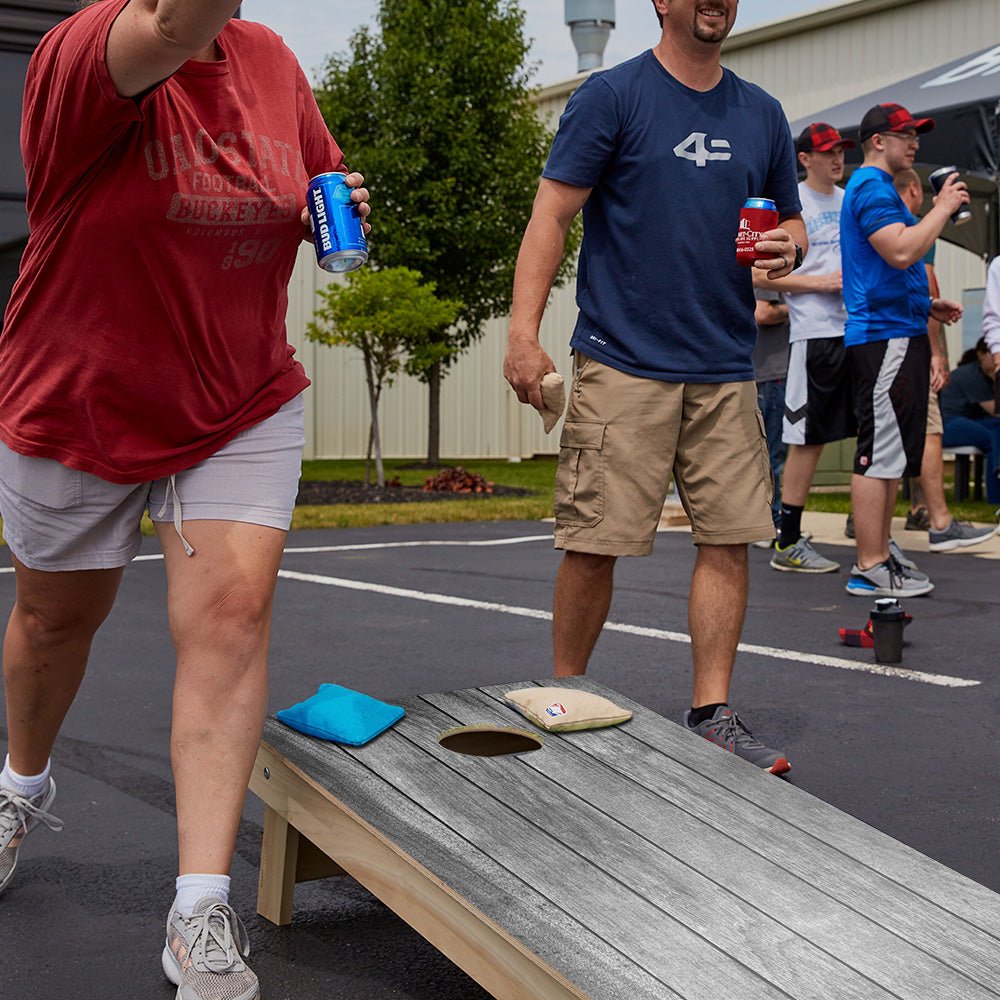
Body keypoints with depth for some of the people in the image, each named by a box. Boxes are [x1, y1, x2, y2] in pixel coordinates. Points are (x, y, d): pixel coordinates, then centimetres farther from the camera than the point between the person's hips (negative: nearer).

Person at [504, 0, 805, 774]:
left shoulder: (761, 113, 15)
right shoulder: (612, 95, 0)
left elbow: (791, 217, 24)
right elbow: (552, 216, -6)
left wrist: (787, 245, -1)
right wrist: (524, 333, -16)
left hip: (725, 369, 5)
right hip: (623, 363, -5)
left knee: (731, 538, 1)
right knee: (593, 545, -2)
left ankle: (712, 714, 11)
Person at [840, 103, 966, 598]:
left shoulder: (876, 187, 23)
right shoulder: (872, 186, -11)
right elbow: (901, 251, -24)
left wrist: (928, 304, 21)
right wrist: (943, 207, -13)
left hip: (899, 335, 11)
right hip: (884, 337, -11)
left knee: (890, 455, 12)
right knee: (879, 455, -10)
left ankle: (880, 558, 18)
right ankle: (870, 569, -7)